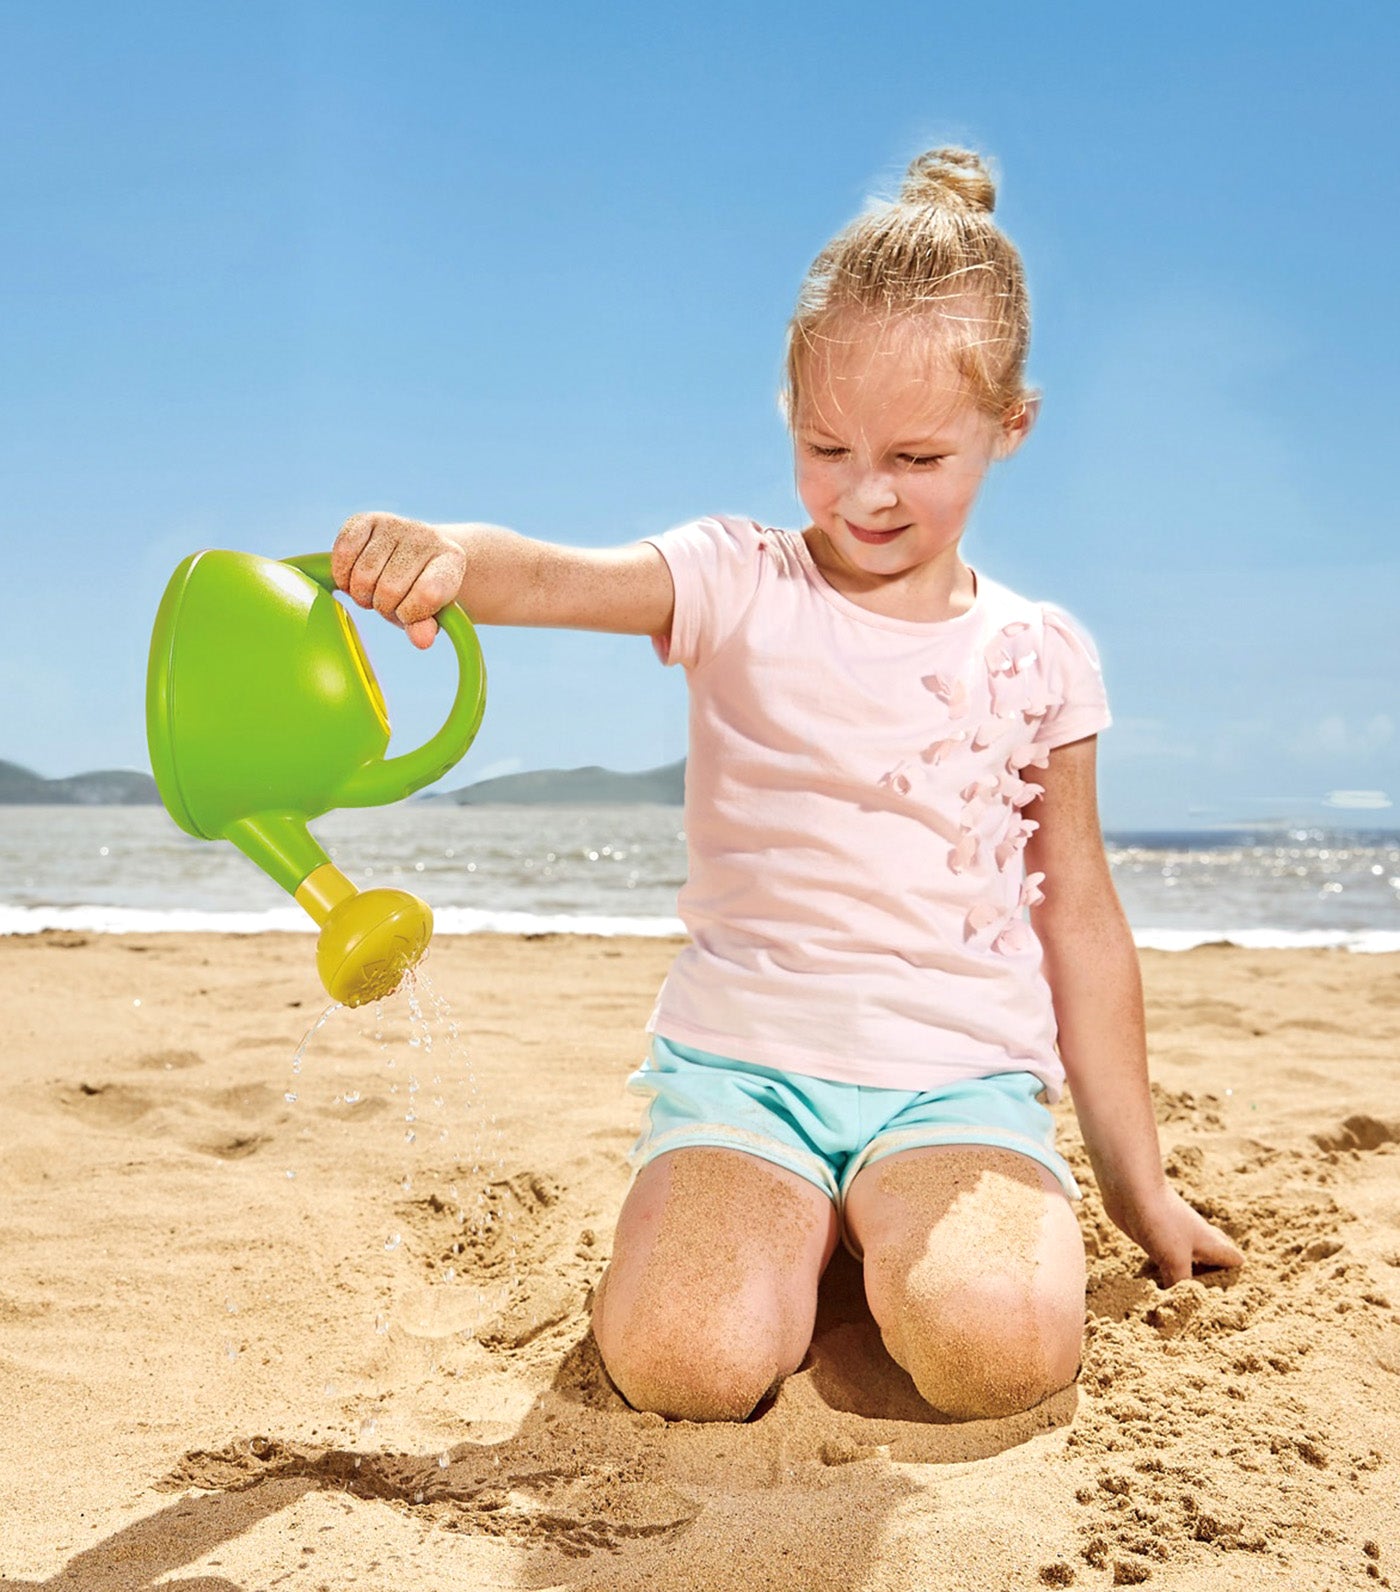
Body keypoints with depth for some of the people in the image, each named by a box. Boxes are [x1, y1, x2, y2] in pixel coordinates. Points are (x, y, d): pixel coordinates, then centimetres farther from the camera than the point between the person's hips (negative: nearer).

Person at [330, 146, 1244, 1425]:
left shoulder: (1040, 657, 5)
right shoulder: (741, 587, 0)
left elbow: (1081, 918, 11)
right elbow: (555, 577, -21)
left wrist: (1137, 1177, 14)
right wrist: (442, 553, -46)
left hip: (961, 1078, 1)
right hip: (745, 1061, 0)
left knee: (1002, 1348, -27)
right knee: (687, 1363, -23)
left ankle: (900, 1225, 8)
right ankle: (805, 1223, 10)